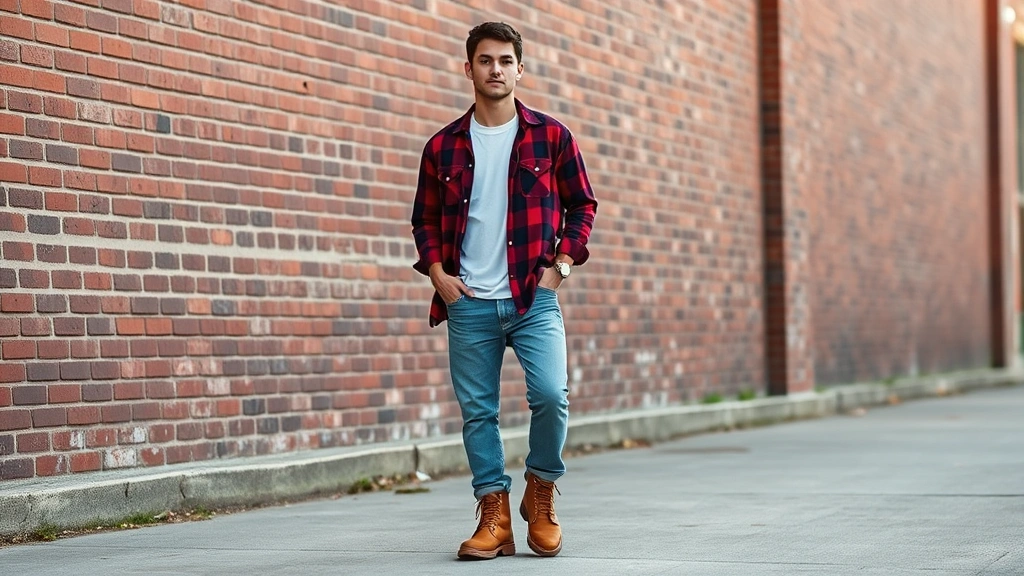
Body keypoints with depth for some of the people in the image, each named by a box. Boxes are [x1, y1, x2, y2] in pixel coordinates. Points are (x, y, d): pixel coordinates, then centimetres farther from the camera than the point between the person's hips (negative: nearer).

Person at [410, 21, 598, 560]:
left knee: (550, 395, -16)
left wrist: (562, 263, -2)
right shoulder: (444, 146, 8)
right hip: (468, 303, 2)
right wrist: (437, 272, 1)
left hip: (534, 298, -2)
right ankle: (494, 519, 12)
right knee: (477, 411, 3)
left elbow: (582, 204, 10)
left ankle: (540, 494, 8)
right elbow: (425, 218, 16)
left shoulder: (551, 136, 4)